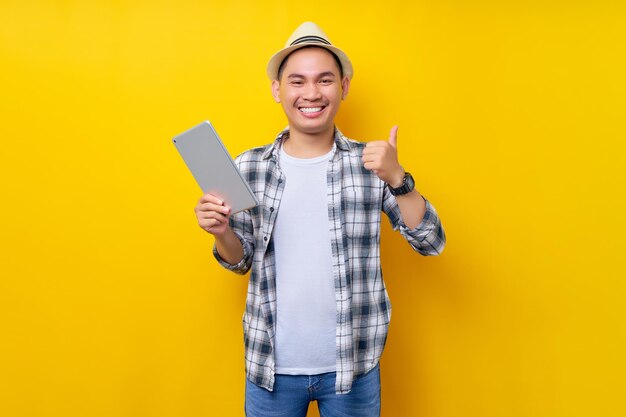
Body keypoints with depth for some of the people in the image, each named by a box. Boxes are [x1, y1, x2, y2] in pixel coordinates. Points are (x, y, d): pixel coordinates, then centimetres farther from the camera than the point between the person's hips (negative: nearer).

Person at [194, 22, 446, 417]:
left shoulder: (371, 162, -6)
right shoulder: (249, 167, -4)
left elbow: (431, 243, -7)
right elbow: (241, 261, 5)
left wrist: (397, 179, -21)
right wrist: (221, 232, -16)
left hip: (352, 364, 0)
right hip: (271, 364, 1)